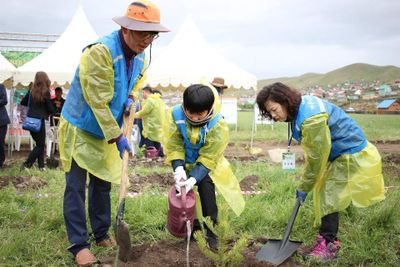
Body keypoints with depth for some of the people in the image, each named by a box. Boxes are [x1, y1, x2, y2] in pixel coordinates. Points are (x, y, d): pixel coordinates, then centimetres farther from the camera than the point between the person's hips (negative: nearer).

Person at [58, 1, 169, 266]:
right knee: (76, 187, -4)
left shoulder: (140, 57, -2)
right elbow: (98, 101, -27)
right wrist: (117, 136, -24)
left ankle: (102, 234, 24)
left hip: (106, 131, 7)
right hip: (79, 128, -7)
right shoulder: (100, 52, -27)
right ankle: (79, 244, 3)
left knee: (102, 184, 13)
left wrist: (130, 98, -5)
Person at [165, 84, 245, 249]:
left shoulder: (218, 126, -30)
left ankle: (211, 233, -3)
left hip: (206, 164, -3)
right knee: (181, 190, -2)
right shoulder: (177, 115, -24)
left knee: (206, 189, -18)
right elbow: (174, 146, -18)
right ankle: (191, 228, 18)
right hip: (186, 163, 3)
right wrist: (179, 168, -34)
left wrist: (194, 178, -38)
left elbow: (208, 158, -27)